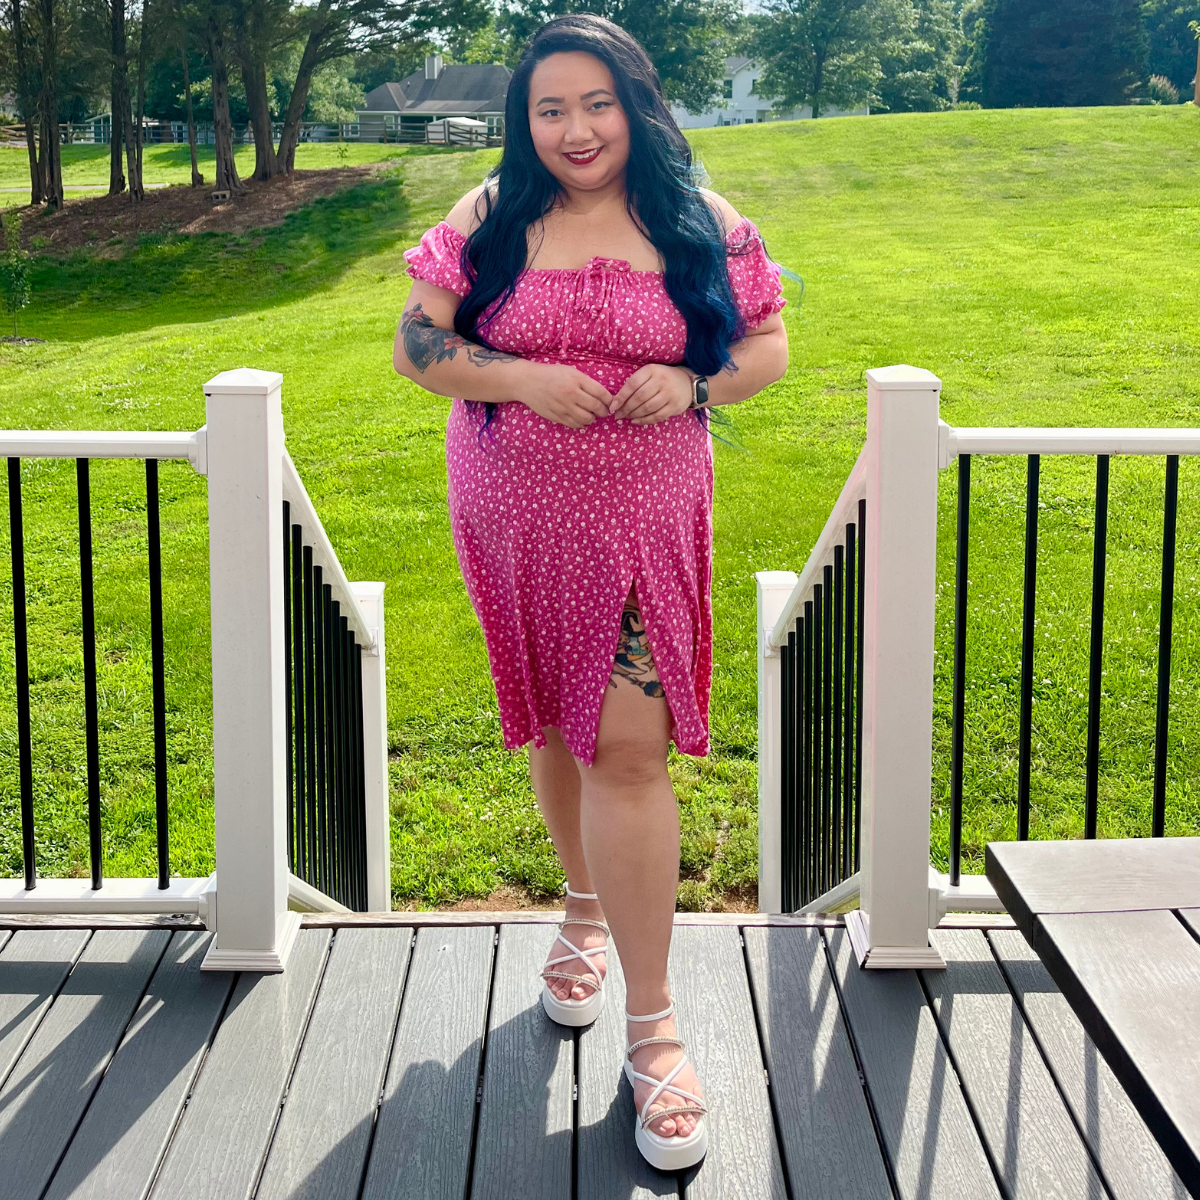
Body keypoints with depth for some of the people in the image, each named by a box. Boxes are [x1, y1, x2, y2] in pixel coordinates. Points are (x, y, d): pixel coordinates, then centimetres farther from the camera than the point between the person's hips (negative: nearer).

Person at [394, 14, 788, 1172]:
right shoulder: (490, 219, 0)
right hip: (511, 521, 2)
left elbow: (767, 346, 5)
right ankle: (586, 905, 44)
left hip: (640, 521, -2)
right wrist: (523, 377, -18)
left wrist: (693, 382, -15)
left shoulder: (698, 223, -1)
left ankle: (652, 1027, -1)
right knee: (552, 723, 16)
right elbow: (417, 344, -2)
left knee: (626, 746, -9)